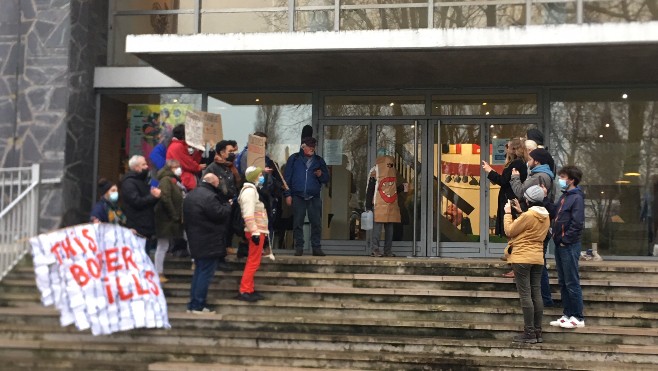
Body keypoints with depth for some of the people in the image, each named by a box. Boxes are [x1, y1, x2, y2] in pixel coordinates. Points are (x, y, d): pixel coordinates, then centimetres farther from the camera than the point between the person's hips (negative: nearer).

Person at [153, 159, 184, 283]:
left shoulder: (174, 180, 18)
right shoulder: (166, 180, -12)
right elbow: (165, 198, -23)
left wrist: (179, 216, 7)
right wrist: (175, 215, -17)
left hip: (172, 219, 9)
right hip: (166, 219, -9)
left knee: (164, 246, 12)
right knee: (163, 246, -5)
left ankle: (160, 272, 17)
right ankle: (159, 273, -1)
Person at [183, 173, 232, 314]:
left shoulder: (190, 196, 13)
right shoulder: (209, 197, -20)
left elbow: (185, 218, 19)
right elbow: (221, 214, -20)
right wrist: (227, 205, -1)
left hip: (196, 241, 9)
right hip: (209, 243, -9)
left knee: (199, 271, 16)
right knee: (206, 273, -4)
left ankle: (193, 304, 17)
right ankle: (198, 305, -2)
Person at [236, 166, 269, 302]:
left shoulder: (254, 190, 20)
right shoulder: (249, 190, -13)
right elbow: (248, 214, -23)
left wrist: (264, 232, 23)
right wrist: (255, 232, -27)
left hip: (259, 231, 10)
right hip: (255, 232, -10)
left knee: (253, 262, 12)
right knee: (253, 262, -9)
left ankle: (249, 289, 16)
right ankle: (244, 291, -7)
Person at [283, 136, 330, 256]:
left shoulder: (319, 160, 14)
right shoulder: (294, 159, 7)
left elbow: (326, 179, 16)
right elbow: (287, 177, 5)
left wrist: (321, 175, -7)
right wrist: (287, 194, -2)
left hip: (314, 197, 2)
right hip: (298, 196, -2)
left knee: (316, 223, -2)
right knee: (298, 223, 0)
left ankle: (316, 247, 5)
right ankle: (299, 247, 8)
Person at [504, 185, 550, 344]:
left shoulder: (528, 216, -16)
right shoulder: (546, 217, 9)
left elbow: (509, 231, -8)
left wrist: (508, 213, 4)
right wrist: (520, 212, 18)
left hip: (522, 258, -8)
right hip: (538, 259, 8)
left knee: (525, 295, -5)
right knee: (536, 295, 8)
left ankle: (529, 333, -4)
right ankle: (538, 332, 12)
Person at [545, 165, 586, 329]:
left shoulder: (577, 198, -13)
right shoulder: (564, 196, 14)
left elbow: (577, 223, -19)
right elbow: (554, 213, 12)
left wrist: (565, 240, -16)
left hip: (569, 246, -9)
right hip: (560, 245, 9)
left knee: (572, 283, -3)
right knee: (563, 282, 13)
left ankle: (578, 318, 5)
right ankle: (567, 314, 21)